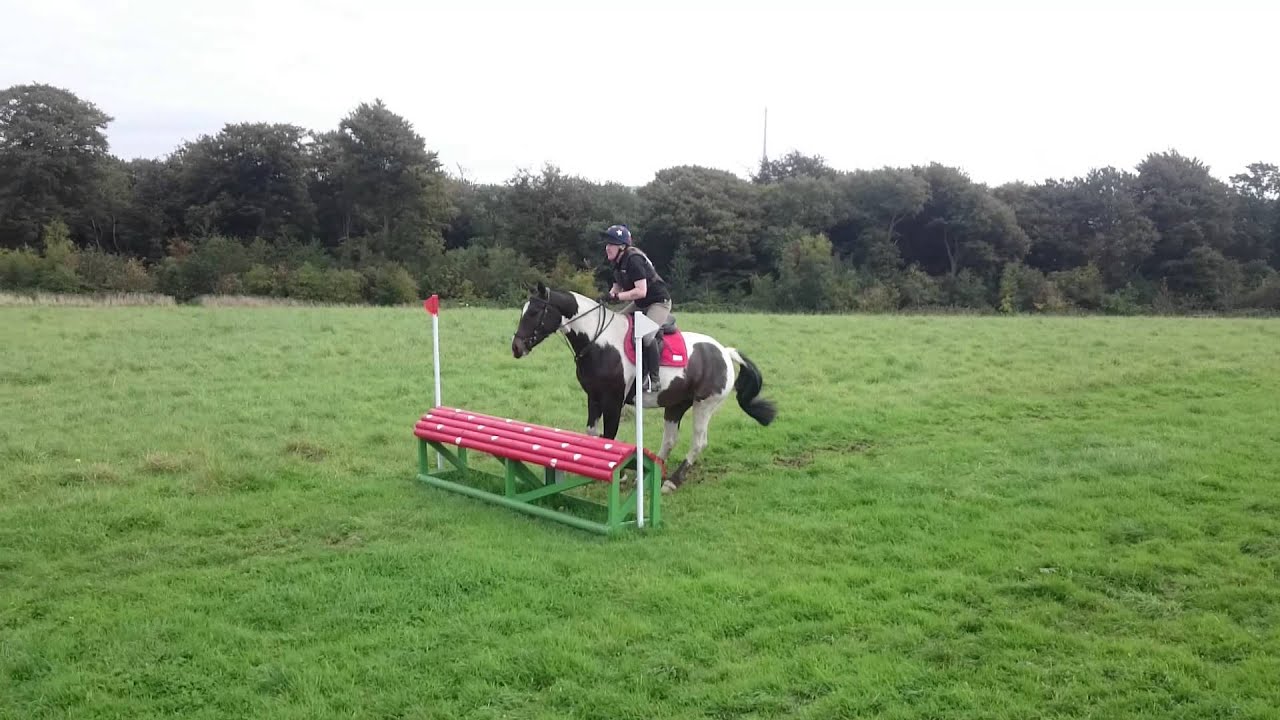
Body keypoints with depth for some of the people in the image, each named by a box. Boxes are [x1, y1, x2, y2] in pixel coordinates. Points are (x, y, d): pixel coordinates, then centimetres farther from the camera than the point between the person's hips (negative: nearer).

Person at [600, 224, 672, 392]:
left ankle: (653, 379, -17)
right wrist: (610, 294, -8)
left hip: (659, 302, -10)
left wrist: (617, 296, -28)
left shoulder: (634, 260, -25)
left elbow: (641, 291, -31)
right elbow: (618, 285, 14)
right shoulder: (616, 263, 3)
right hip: (640, 304, 10)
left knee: (646, 335, -29)